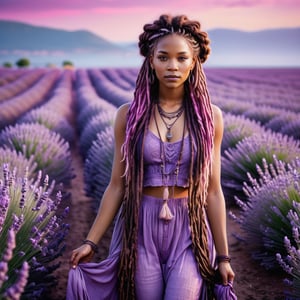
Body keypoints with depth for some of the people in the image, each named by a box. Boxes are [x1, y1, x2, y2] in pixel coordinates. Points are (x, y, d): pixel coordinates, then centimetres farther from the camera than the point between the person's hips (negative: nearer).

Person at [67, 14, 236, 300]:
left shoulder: (209, 116, -1)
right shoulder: (129, 115, -1)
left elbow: (212, 190, 1)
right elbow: (117, 185, 2)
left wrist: (223, 255, 3)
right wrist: (91, 241, -1)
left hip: (188, 231, 0)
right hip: (140, 229, 1)